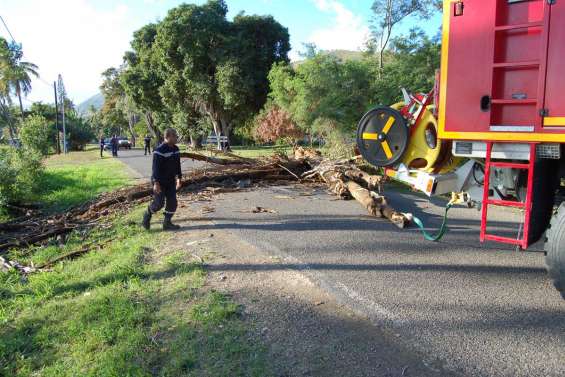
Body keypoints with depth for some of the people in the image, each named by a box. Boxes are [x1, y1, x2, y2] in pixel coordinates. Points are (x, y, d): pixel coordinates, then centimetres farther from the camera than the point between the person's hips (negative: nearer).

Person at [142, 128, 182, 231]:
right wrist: (156, 183, -25)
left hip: (171, 181, 8)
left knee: (172, 203, 3)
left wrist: (179, 178, 13)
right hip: (160, 182, -7)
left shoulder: (175, 149, 5)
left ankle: (167, 223, 14)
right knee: (159, 203, -4)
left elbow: (177, 165, 14)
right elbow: (156, 167, -22)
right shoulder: (159, 150, -20)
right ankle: (147, 215, 24)